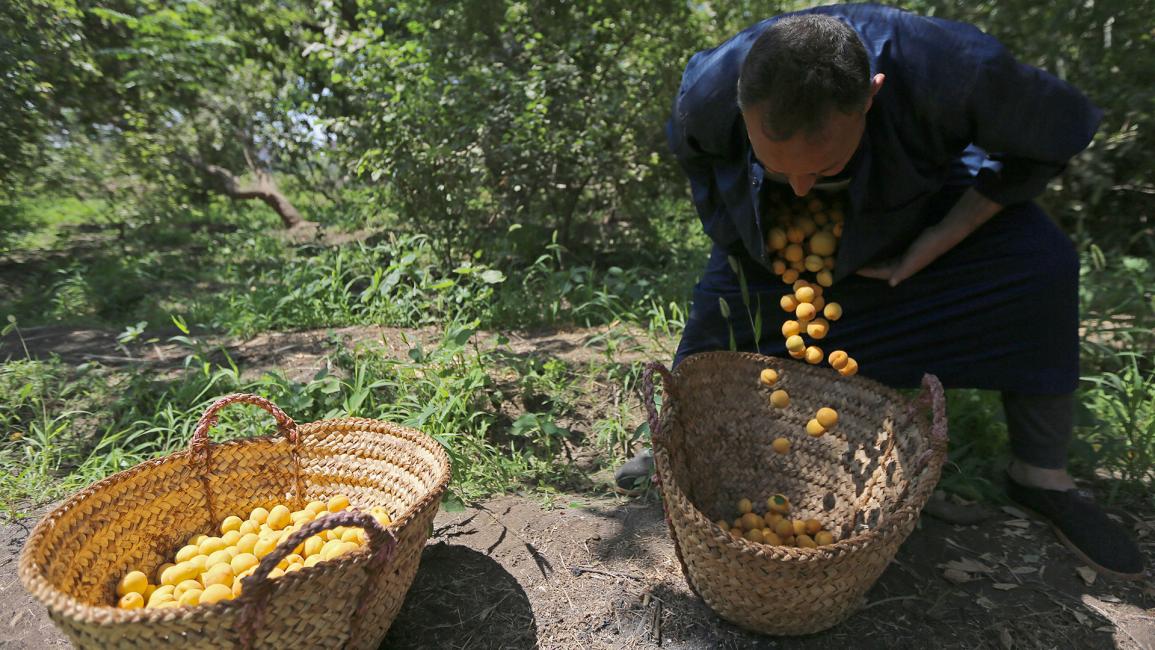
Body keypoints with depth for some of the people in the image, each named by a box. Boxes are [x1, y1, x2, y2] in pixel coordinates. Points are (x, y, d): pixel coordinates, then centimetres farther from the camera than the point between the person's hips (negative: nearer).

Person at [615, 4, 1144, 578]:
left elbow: (1060, 130, -19)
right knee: (718, 310, -6)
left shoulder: (951, 72, -41)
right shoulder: (706, 95, -35)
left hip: (913, 206, 0)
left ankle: (1040, 475, -1)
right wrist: (731, 236, -12)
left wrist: (932, 246, -25)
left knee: (1042, 263, -21)